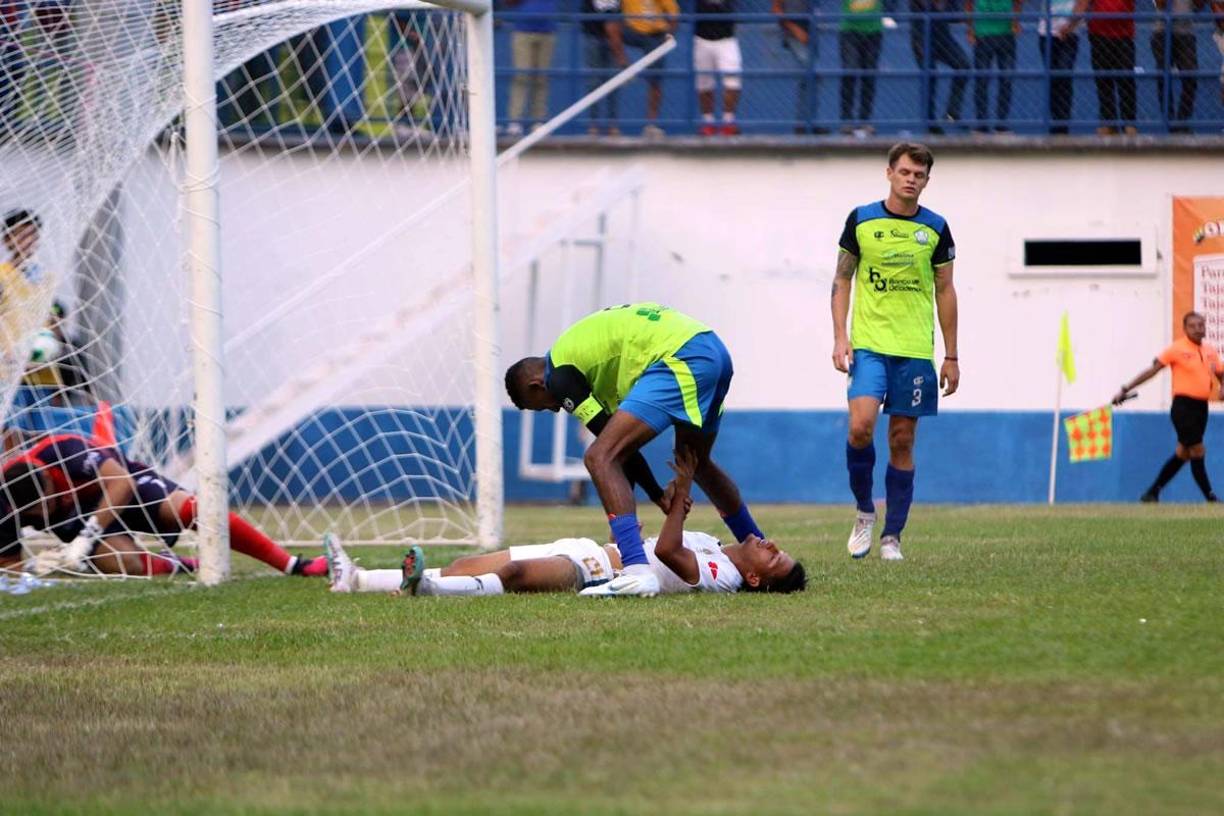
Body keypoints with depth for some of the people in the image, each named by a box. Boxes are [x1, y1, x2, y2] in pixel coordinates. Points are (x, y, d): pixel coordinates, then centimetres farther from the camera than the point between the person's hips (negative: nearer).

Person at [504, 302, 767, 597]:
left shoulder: (559, 375, 2)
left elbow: (611, 436, 0)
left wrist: (659, 496, 7)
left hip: (680, 359, -10)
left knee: (599, 458, -11)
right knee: (696, 462, 33)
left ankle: (637, 569, -25)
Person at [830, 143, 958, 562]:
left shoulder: (935, 228, 5)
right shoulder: (861, 220, 3)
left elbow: (945, 292, 11)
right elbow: (842, 280, 8)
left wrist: (951, 356, 9)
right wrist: (840, 337, -3)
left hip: (916, 350, 1)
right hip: (868, 345, -1)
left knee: (902, 440, 2)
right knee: (860, 426, -19)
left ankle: (892, 536, 9)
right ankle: (864, 512, 3)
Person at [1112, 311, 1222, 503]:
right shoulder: (1177, 349, -7)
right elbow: (1152, 371, -9)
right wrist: (1126, 389, -13)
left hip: (1201, 407, 6)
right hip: (1183, 406, -6)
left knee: (1183, 453, 11)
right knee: (1197, 450, -7)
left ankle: (1152, 493, 20)